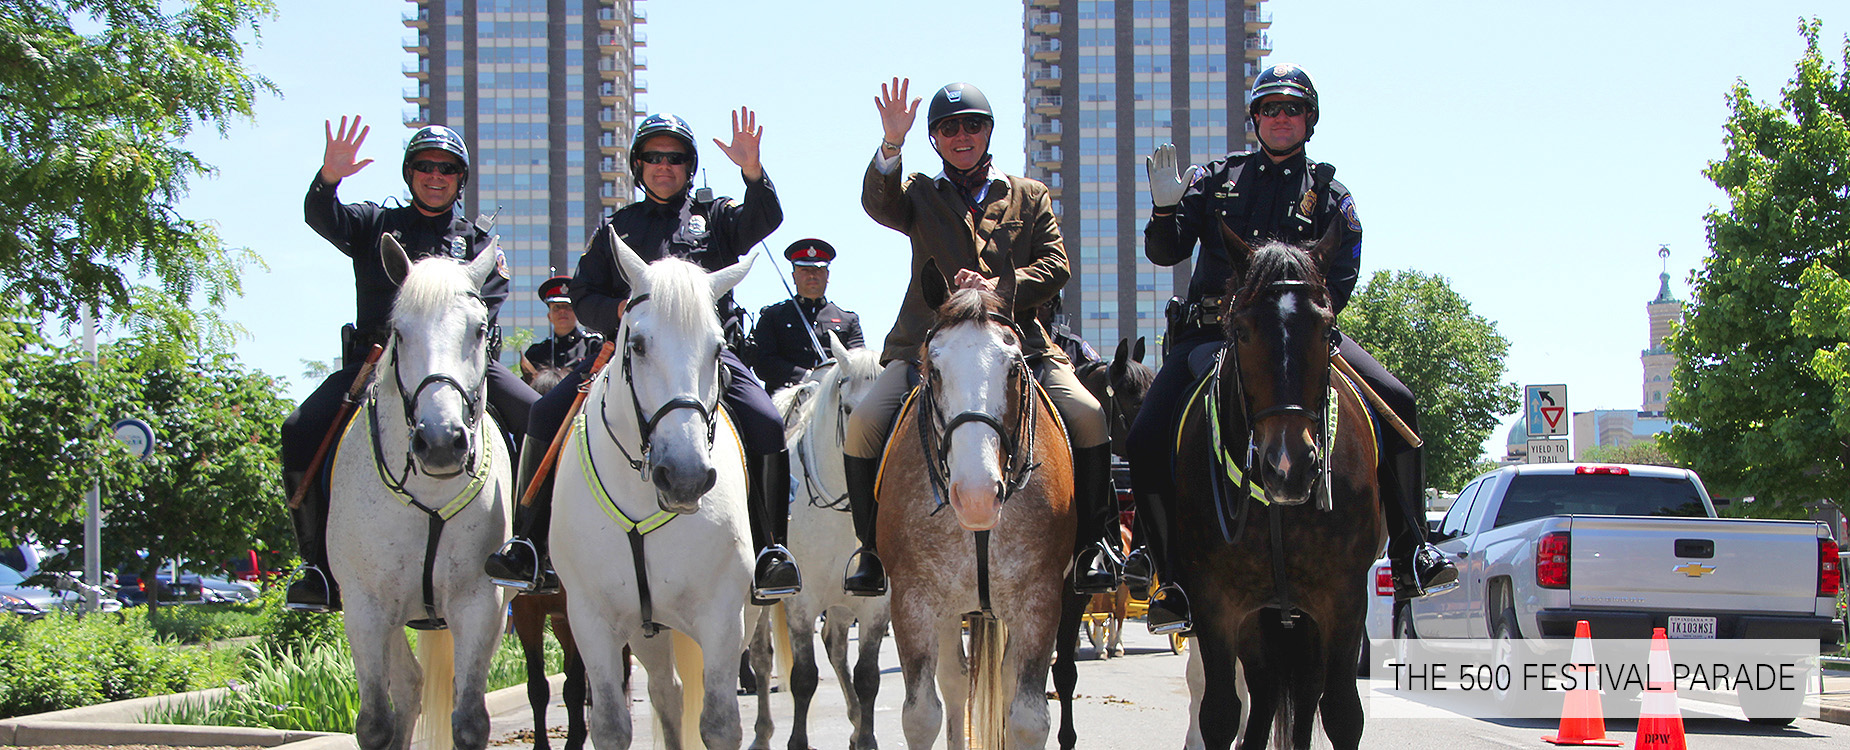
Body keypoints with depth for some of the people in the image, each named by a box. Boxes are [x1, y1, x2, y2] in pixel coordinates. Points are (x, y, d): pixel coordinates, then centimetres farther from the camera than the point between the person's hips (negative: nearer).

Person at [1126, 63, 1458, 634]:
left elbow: (1341, 280, 0)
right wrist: (1166, 209, -12)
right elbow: (1164, 253, 9)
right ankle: (1174, 577, -7)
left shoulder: (1328, 195, 10)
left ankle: (1410, 556, -10)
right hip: (1210, 334, 0)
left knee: (1396, 403, -16)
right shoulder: (1216, 179, 13)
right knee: (1147, 439, -18)